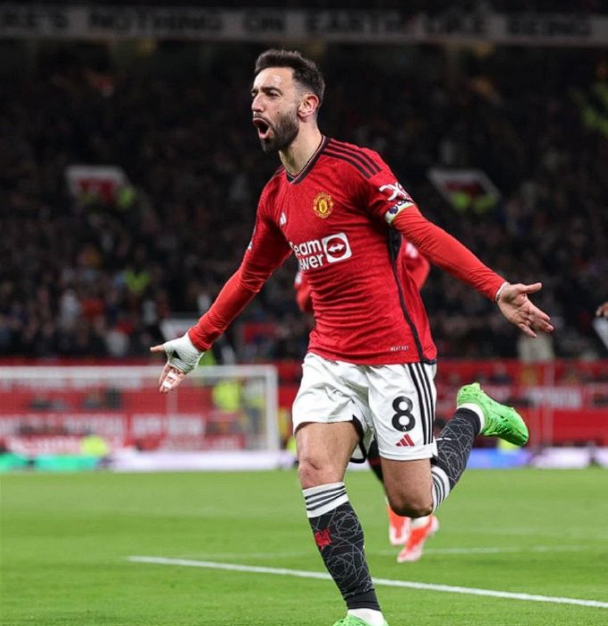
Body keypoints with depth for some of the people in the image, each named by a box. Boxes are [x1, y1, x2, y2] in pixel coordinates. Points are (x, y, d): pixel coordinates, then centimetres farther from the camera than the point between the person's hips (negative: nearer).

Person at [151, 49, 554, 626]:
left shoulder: (354, 166, -12)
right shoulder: (275, 198, 10)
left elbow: (422, 233, -20)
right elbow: (249, 277, 25)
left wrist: (496, 289, -31)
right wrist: (193, 344, 29)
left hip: (394, 354, -6)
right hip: (330, 357, 6)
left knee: (412, 502, -4)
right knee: (314, 470, -15)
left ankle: (473, 415, 25)